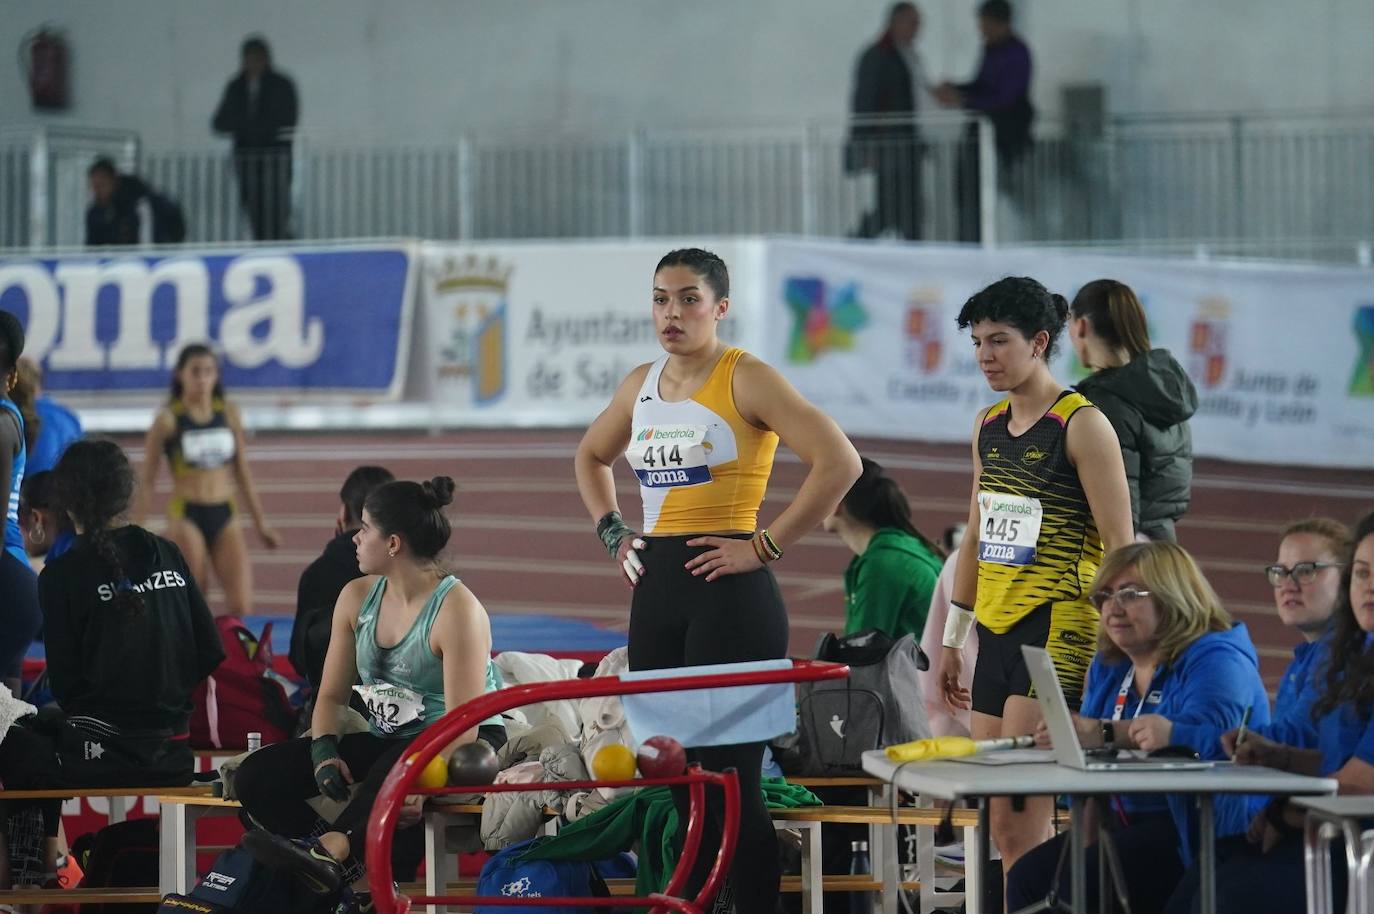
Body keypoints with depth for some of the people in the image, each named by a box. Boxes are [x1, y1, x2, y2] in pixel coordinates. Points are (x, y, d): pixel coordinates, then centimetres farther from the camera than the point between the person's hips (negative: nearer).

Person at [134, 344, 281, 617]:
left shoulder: (229, 414, 8)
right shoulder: (168, 420, -3)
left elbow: (242, 473, 16)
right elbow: (147, 479, 2)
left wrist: (260, 523, 17)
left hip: (224, 516, 3)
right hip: (186, 517, -3)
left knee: (240, 603, -12)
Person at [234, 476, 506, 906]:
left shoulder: (457, 610, -17)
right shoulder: (357, 597, 6)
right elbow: (332, 695, 10)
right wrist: (324, 751, -11)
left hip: (462, 750, -7)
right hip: (386, 742, 7)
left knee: (402, 763, -44)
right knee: (257, 775, -13)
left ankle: (330, 852, -60)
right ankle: (362, 878, -28)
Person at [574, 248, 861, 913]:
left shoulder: (746, 380, -8)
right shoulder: (641, 385, 12)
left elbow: (839, 463, -17)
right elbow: (591, 456, 33)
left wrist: (765, 546, -16)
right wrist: (611, 531, 17)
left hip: (728, 590, -7)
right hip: (656, 590, 7)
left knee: (730, 778, -9)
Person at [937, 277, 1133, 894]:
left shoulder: (1082, 426, -7)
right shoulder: (987, 426, 14)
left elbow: (1120, 546, -9)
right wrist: (952, 639, 21)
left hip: (1058, 631, -7)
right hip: (996, 633, 7)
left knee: (1020, 809, -14)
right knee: (1003, 823, 5)